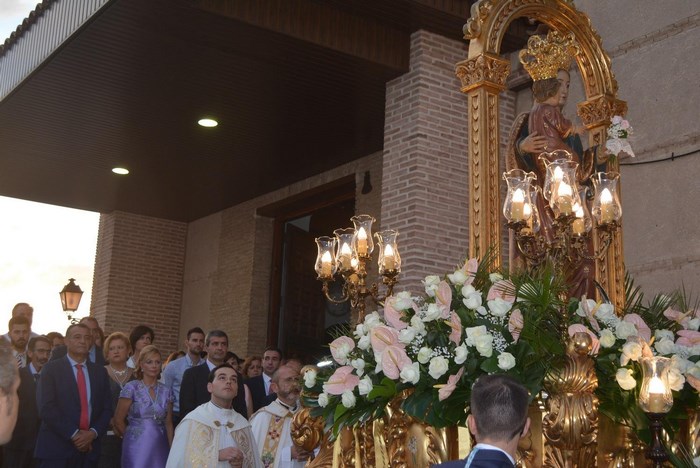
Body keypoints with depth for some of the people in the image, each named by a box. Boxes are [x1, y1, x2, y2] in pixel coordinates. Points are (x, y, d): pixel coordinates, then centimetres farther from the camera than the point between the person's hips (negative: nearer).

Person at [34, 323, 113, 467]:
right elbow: (46, 408, -10)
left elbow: (106, 409, 10)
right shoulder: (51, 368, 0)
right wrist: (74, 434, -15)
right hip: (57, 448, -3)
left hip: (89, 450, 3)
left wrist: (93, 433, -7)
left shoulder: (100, 372, 13)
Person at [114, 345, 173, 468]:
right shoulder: (131, 388, -7)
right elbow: (118, 420, -2)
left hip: (160, 448, 4)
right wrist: (133, 436, 8)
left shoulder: (166, 392, 5)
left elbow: (168, 423, 9)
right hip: (137, 448, -3)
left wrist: (172, 449, 3)